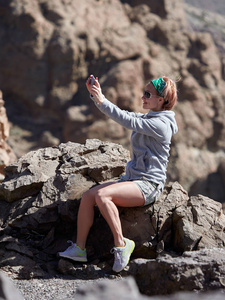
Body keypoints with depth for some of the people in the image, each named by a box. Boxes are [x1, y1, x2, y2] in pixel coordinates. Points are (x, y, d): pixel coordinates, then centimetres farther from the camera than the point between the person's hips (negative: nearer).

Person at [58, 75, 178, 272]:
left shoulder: (161, 124, -12)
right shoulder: (147, 119, 18)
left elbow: (126, 120, -22)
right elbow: (117, 115, 14)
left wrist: (102, 100, -22)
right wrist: (95, 95, 3)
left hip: (148, 185, -9)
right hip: (132, 179, 9)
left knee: (102, 195, -30)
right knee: (88, 196, -8)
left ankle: (121, 244, -21)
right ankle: (79, 249, -4)